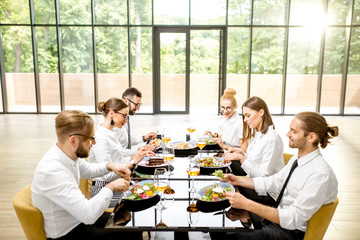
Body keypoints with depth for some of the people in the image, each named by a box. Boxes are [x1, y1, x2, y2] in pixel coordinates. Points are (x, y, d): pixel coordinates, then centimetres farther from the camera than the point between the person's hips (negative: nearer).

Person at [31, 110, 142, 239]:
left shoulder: (69, 154, -8)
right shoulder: (52, 171, -34)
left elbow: (87, 169, 16)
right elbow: (89, 215, -36)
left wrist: (110, 166, -2)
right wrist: (110, 187, -23)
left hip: (78, 218, 8)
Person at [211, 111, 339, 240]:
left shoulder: (321, 175, -26)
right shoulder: (297, 159, 3)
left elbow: (293, 219, -28)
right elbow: (273, 182, 11)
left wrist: (247, 204, -31)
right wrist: (237, 180, 3)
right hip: (277, 216, 8)